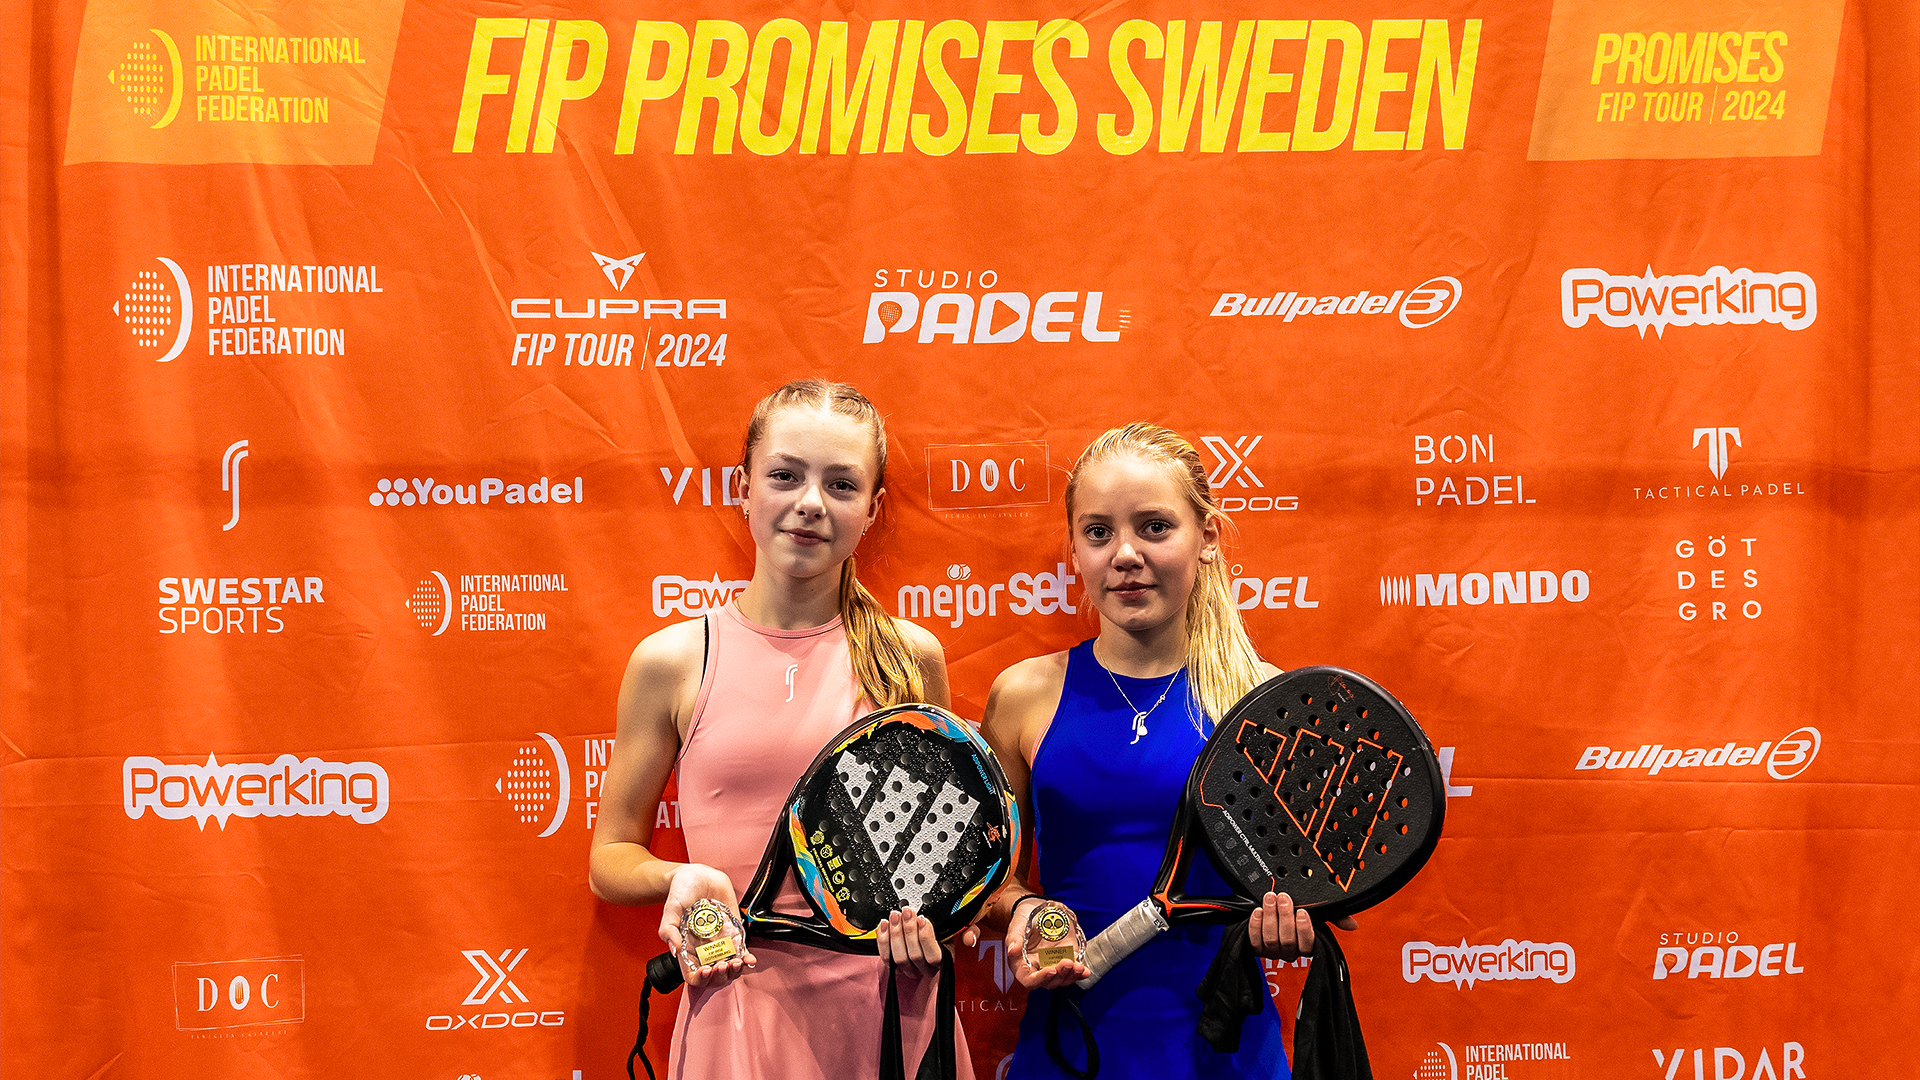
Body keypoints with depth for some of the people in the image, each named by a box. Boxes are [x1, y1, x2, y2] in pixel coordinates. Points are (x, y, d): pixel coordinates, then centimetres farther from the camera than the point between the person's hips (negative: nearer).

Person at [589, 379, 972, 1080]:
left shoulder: (911, 656, 2)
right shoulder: (672, 661, -2)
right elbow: (612, 857, 6)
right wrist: (679, 878, -14)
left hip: (891, 1006, 2)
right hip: (742, 1007, -1)